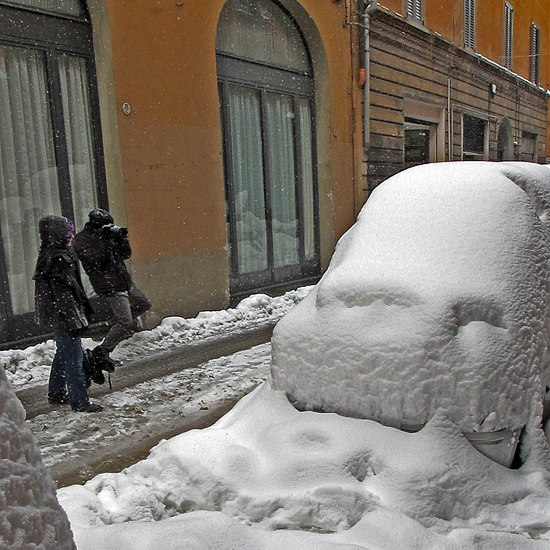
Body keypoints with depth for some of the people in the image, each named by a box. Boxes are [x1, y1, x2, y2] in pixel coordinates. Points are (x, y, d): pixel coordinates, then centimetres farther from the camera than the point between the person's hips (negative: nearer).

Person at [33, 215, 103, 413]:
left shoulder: (50, 255, 12)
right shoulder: (58, 259, -20)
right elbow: (62, 294, -23)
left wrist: (83, 308, 23)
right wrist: (74, 320, -21)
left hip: (58, 317, 11)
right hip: (63, 316, -11)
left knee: (63, 354, 21)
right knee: (73, 358, -5)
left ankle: (56, 393, 34)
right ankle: (80, 401, 2)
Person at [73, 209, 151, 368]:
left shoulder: (107, 235, 10)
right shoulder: (82, 240, -11)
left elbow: (126, 255, 10)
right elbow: (93, 261, -25)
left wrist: (122, 238, -8)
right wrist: (105, 240, -26)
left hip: (125, 282, 9)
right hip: (110, 287, -9)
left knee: (143, 304, 24)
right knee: (125, 322, -15)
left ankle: (115, 324, 35)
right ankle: (101, 352, -4)